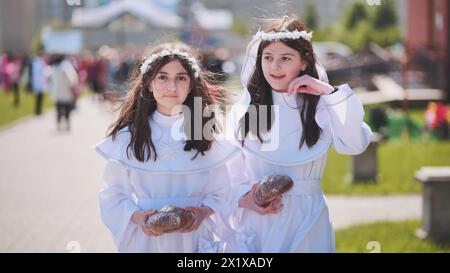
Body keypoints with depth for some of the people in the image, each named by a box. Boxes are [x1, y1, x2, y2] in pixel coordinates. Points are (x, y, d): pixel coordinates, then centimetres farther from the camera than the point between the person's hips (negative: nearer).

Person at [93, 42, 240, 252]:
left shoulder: (205, 134, -1)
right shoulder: (128, 136, -5)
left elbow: (219, 193, 2)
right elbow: (113, 194, -2)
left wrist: (204, 211, -17)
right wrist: (135, 216, -18)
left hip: (193, 237, 1)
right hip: (144, 239, -1)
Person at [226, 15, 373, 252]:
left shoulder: (319, 106, -1)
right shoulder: (244, 110, 5)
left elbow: (354, 144, -18)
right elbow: (231, 168, 6)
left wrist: (331, 92, -17)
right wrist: (244, 199, -11)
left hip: (305, 220, -1)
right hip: (255, 221, 1)